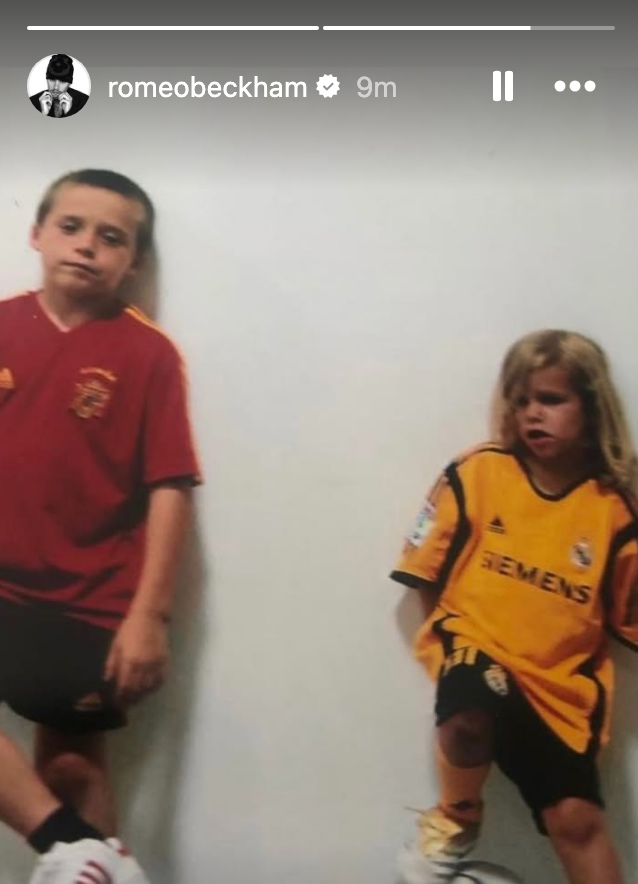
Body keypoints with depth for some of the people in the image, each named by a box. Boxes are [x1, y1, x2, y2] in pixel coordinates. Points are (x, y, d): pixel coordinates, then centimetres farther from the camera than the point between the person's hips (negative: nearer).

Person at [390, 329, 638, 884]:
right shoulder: (478, 473, -3)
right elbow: (427, 571, 4)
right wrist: (456, 635, 0)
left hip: (563, 683, 2)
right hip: (478, 649, -1)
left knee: (576, 817, -5)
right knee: (471, 708, -33)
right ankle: (456, 820, 0)